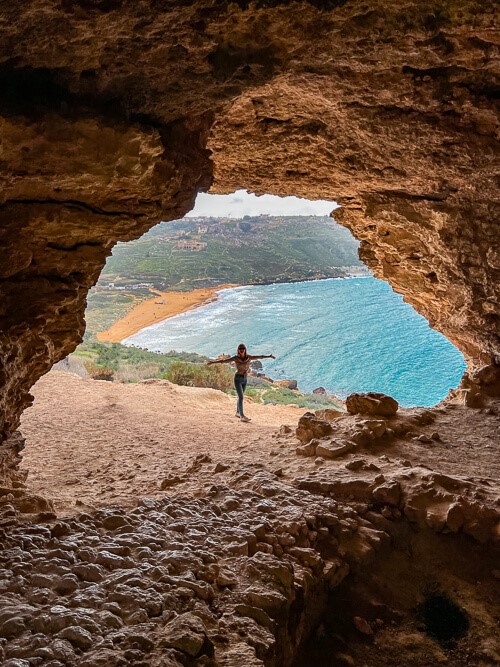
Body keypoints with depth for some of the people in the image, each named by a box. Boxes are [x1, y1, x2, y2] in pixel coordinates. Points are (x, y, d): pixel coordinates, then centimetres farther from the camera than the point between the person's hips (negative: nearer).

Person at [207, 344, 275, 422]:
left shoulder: (249, 357, -1)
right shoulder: (235, 358, -11)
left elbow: (259, 356, 1)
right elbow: (224, 361, -15)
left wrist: (269, 356, -3)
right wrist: (213, 362, -21)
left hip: (244, 379, 5)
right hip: (237, 379, -5)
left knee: (240, 396, 18)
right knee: (241, 397, -12)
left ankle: (237, 412, 34)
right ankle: (242, 416, -13)